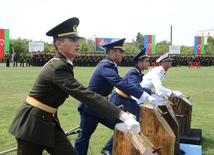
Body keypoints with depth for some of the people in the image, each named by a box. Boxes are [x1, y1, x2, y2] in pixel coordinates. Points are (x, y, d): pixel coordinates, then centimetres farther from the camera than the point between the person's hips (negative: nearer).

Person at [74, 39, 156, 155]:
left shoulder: (109, 65, 6)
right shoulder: (106, 67, -24)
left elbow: (121, 83, 10)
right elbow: (122, 84, -35)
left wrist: (148, 91, 3)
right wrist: (145, 96, -38)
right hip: (91, 107, -10)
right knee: (84, 137, 3)